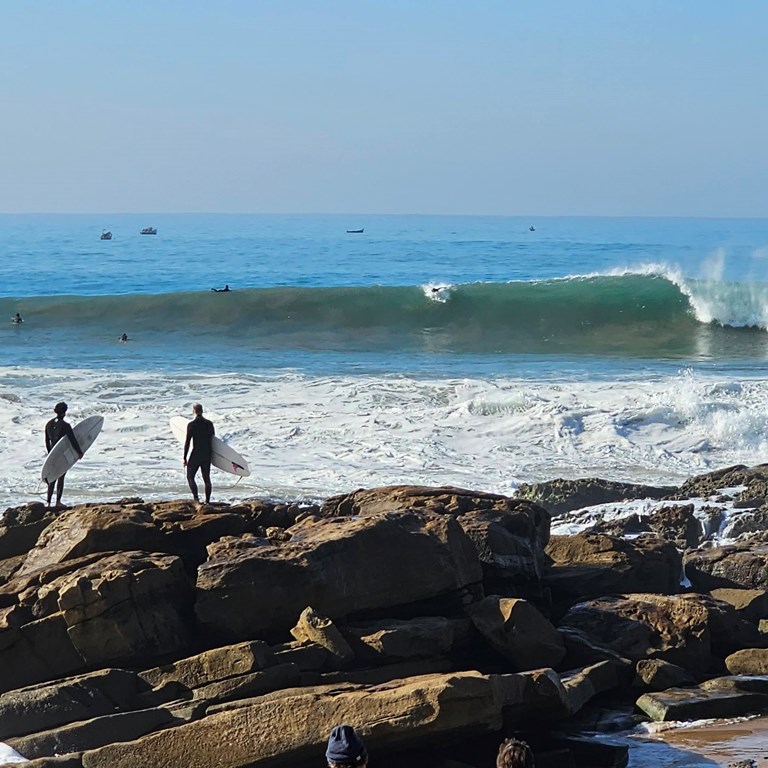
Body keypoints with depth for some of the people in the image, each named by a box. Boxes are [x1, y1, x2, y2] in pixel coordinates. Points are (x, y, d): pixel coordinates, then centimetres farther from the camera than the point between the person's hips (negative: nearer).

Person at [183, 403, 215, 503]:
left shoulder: (191, 424, -12)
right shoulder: (209, 424, 4)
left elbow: (187, 442, -12)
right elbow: (212, 439, 12)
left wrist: (185, 458, -6)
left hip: (196, 454, -5)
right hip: (208, 454, 5)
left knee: (190, 476, 4)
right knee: (206, 478, 11)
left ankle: (196, 497, -14)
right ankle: (207, 501, 11)